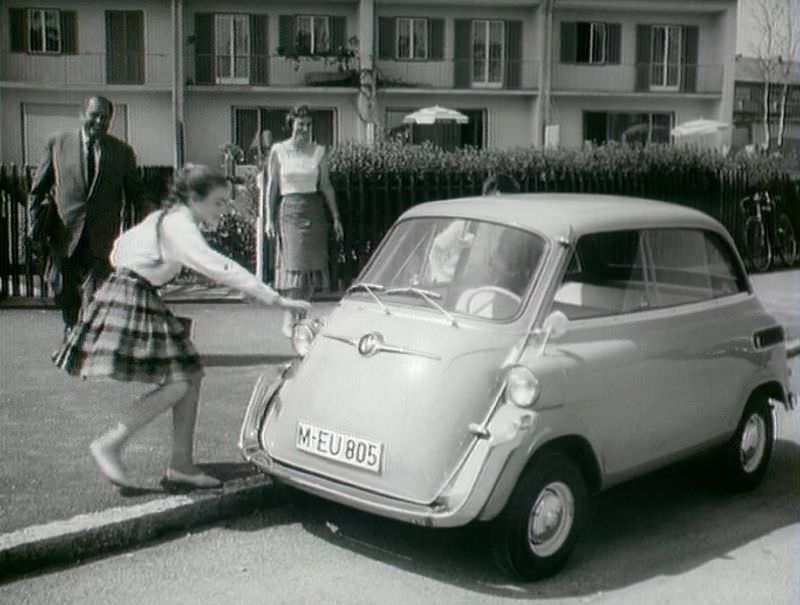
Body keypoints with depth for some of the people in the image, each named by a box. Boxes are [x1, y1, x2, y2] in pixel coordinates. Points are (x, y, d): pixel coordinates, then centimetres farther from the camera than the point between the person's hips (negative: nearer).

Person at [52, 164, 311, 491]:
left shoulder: (167, 218, 13)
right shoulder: (179, 225, -18)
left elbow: (120, 247, 21)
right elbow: (219, 268, -29)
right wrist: (277, 299, -33)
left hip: (144, 301, 10)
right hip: (130, 302, -10)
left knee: (191, 375, 4)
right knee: (176, 384, -15)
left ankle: (181, 465, 7)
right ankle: (109, 444, -3)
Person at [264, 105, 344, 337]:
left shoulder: (318, 151, 7)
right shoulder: (278, 151, 1)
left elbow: (326, 186, 10)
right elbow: (271, 186, 3)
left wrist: (336, 218, 8)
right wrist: (269, 218, -2)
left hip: (314, 211, 3)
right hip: (289, 210, -3)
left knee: (312, 263, 2)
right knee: (294, 263, -10)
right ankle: (290, 320, -6)